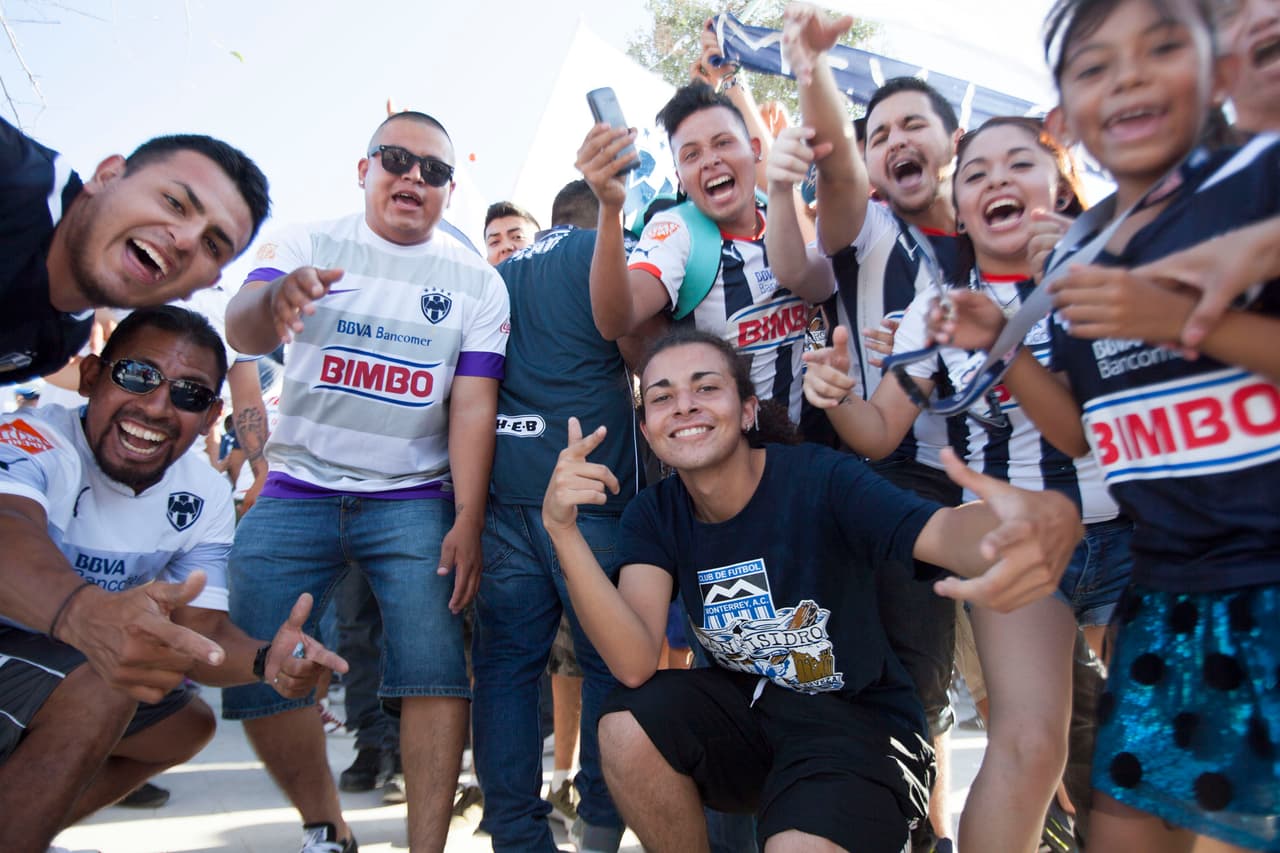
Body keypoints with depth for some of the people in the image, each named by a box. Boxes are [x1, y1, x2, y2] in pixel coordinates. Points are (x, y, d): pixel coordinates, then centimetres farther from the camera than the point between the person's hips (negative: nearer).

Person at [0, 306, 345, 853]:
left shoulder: (205, 499, -5)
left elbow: (203, 629, -10)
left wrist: (265, 660, -32)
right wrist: (83, 610, -67)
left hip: (66, 671, 8)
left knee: (186, 724, 17)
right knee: (99, 695, -30)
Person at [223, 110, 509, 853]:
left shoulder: (477, 281, 3)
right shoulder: (310, 246, 3)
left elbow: (473, 405, -5)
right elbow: (241, 332, -13)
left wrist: (468, 521, -15)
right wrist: (273, 297, -38)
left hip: (414, 501, -1)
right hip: (296, 493, 2)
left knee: (434, 670, -11)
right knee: (255, 674, 0)